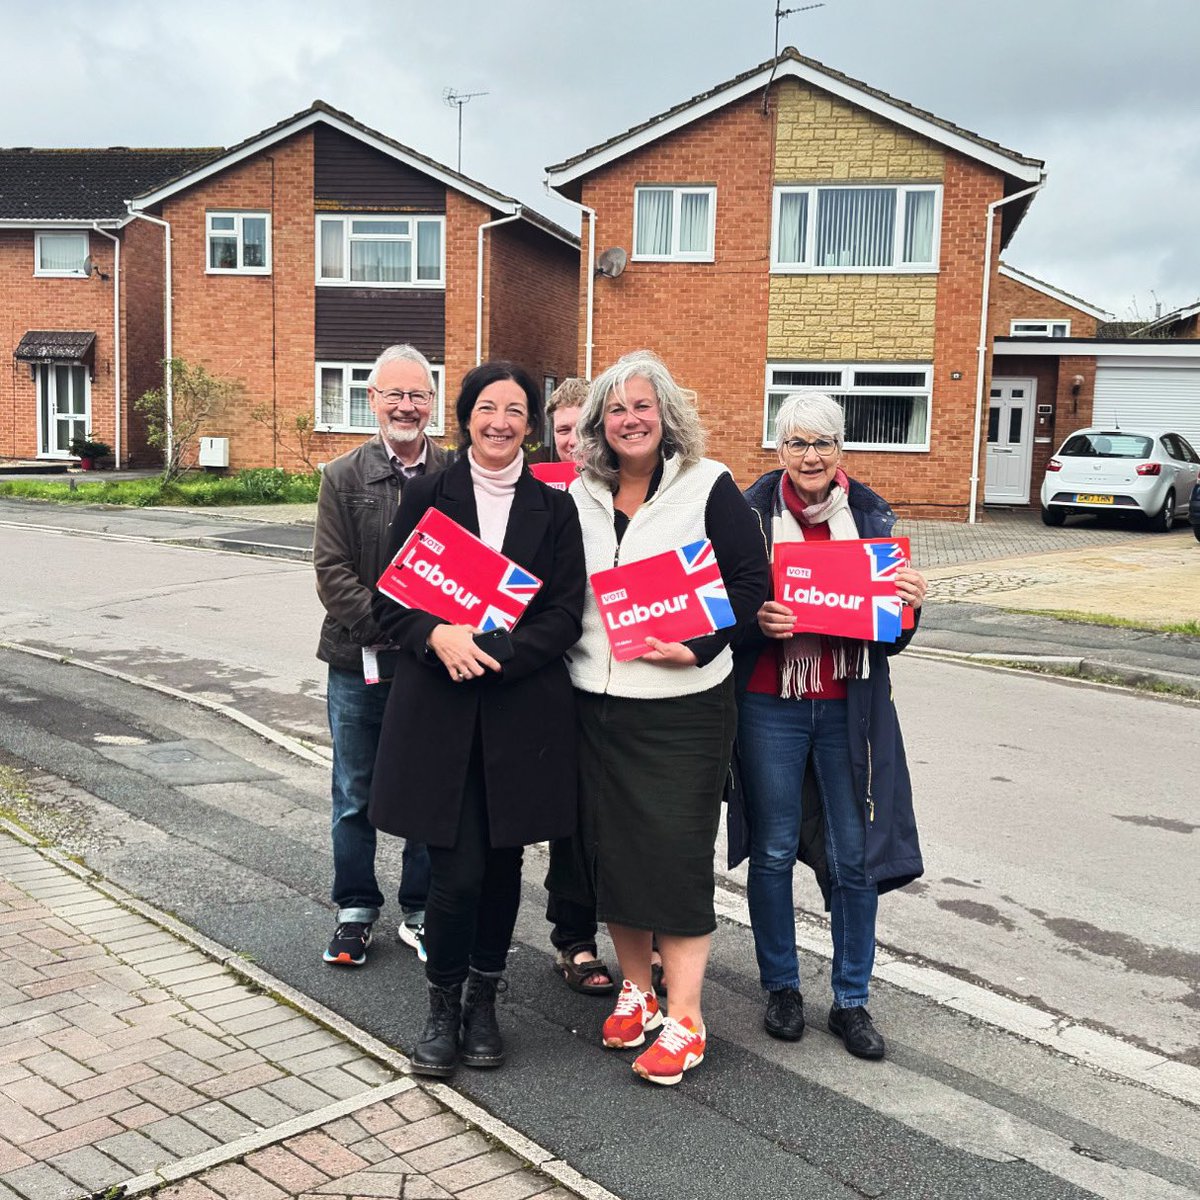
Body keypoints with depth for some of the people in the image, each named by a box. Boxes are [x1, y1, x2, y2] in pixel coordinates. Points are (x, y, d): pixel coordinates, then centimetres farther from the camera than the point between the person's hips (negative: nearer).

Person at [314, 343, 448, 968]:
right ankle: (355, 912, 28)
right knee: (355, 796, 12)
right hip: (359, 664, 0)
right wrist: (389, 628, -17)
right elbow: (331, 570, -5)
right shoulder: (343, 477, 2)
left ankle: (421, 912, 26)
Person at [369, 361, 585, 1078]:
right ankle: (444, 1007, 18)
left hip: (522, 712, 1)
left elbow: (566, 615, -1)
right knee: (457, 872, -5)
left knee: (502, 863, 10)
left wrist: (492, 652, -15)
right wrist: (438, 636, -18)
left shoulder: (554, 508, 6)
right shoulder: (427, 498, 5)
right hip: (438, 709, -1)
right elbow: (390, 600, 2)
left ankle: (484, 1001, 30)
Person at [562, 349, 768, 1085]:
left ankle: (685, 1021, 7)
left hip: (682, 705, -4)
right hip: (595, 702, 5)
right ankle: (636, 992, 27)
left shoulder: (708, 486, -3)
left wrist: (697, 645, -18)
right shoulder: (580, 496, 10)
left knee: (677, 851, -3)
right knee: (610, 848, 9)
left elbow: (751, 582, -6)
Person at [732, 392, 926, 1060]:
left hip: (850, 705, 2)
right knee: (774, 850, 8)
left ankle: (852, 1000, 22)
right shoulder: (750, 512, -3)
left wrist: (912, 602, -15)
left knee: (855, 855, 5)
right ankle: (782, 987, 28)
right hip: (771, 704, -1)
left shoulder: (872, 515, 2)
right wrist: (756, 618, -21)